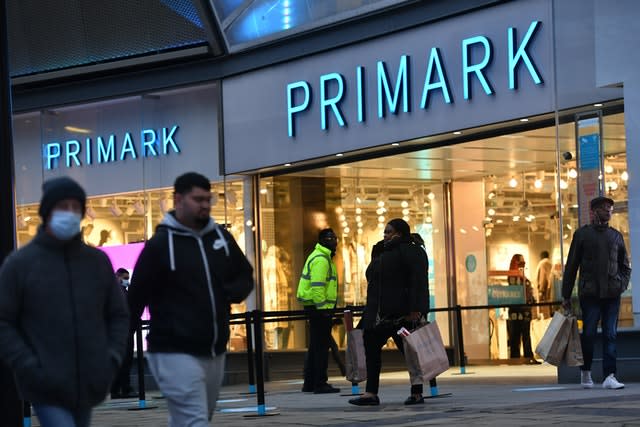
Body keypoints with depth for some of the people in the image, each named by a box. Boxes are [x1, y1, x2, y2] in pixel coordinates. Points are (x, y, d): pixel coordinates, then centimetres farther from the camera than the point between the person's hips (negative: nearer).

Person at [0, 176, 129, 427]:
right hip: (47, 388, -5)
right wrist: (29, 367, -13)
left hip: (88, 385, 5)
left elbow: (118, 315, 17)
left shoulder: (98, 261, 10)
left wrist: (112, 357, 1)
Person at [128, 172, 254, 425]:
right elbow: (136, 299, -6)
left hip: (215, 353, 6)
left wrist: (231, 293, -2)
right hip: (175, 354, -6)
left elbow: (245, 275, 21)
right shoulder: (160, 245, -7)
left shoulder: (221, 237, 10)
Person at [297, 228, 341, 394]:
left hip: (314, 306, 11)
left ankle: (309, 383, 19)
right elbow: (317, 286, -22)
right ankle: (320, 384, -9)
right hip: (320, 307, -11)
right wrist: (322, 308, -24)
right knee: (321, 346, -9)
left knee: (315, 346, 14)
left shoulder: (323, 257, 21)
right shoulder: (320, 259, -14)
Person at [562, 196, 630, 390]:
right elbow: (571, 266, 5)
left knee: (610, 335, -3)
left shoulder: (616, 235, 14)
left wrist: (622, 284, 1)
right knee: (589, 334, -1)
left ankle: (609, 376, -6)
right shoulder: (582, 234, 5)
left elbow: (625, 266, 20)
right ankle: (585, 372, 16)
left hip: (612, 294, 2)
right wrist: (566, 296, 2)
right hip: (590, 293, -2)